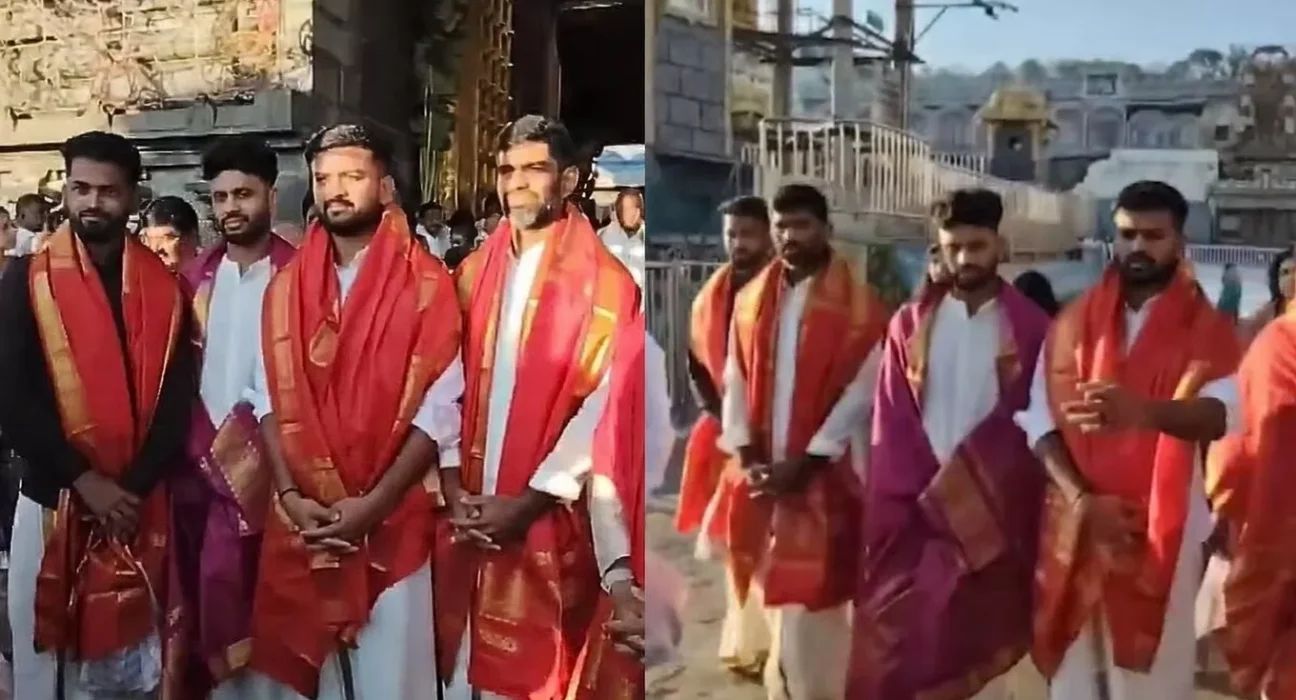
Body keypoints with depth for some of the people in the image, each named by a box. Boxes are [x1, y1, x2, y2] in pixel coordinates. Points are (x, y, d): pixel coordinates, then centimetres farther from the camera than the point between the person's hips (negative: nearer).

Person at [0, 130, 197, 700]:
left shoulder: (164, 289, 4)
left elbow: (178, 399, 0)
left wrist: (135, 487, -11)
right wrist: (85, 481, -15)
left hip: (142, 507, 1)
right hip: (53, 501, -1)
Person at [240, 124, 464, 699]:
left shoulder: (426, 284, -4)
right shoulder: (287, 286, 8)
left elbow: (439, 408, -9)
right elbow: (270, 398, 5)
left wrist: (373, 504, -15)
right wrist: (290, 494, -8)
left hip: (393, 521, -3)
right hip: (301, 521, 3)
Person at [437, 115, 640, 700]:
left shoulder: (604, 284, -8)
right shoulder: (473, 274, 8)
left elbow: (604, 406, -12)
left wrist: (531, 500, -14)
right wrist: (453, 487, -4)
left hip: (551, 520, -4)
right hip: (467, 513, 4)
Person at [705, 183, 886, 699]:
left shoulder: (856, 306, -7)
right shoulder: (751, 299, 8)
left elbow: (860, 393, -11)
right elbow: (735, 381, 7)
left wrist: (803, 463, -14)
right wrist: (747, 457, -4)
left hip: (824, 475, -5)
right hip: (761, 473, 5)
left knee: (814, 597, -2)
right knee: (770, 593, 12)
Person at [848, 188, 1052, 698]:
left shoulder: (1030, 329, -1)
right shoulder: (911, 323, 6)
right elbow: (892, 424, 4)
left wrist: (963, 487, -6)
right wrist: (925, 492, -6)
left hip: (991, 511, -1)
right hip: (914, 509, 2)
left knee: (979, 645, 6)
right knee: (902, 645, 2)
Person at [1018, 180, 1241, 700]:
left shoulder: (1207, 329, -1)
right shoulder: (1072, 322, 7)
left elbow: (1221, 414, -20)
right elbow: (1041, 419, 0)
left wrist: (1143, 410, -41)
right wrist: (1083, 500, -14)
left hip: (1163, 531, -2)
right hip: (1076, 526, 2)